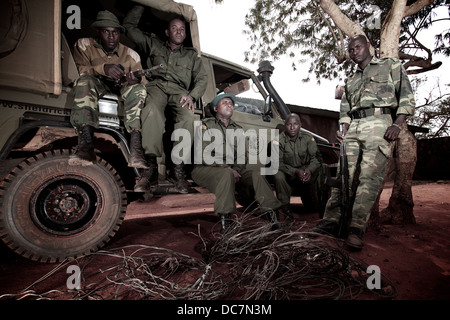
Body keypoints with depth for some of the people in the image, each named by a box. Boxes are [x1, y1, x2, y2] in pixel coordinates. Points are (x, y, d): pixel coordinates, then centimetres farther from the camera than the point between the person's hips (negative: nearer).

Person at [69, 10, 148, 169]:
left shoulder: (131, 55, 7)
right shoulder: (84, 45, 5)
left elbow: (141, 81, -1)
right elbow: (79, 70, -9)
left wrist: (136, 79, -27)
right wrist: (103, 68, -28)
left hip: (122, 89, 1)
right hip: (97, 87, 0)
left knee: (138, 89, -30)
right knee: (85, 81, -32)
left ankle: (135, 150, -47)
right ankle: (86, 145, -46)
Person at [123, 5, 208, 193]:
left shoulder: (192, 54, 30)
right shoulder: (154, 45, 32)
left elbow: (202, 78, 16)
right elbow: (129, 26, 34)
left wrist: (192, 95, -4)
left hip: (179, 91, 1)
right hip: (156, 85, 0)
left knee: (188, 116, -37)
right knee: (152, 111, -39)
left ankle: (179, 169, -38)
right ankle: (152, 167, -42)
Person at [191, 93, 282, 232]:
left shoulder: (238, 129, 20)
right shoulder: (206, 125, 3)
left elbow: (242, 156, 12)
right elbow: (204, 155, -9)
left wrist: (236, 170, -10)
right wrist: (227, 169, -18)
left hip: (232, 170, 5)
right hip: (205, 169, -4)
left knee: (256, 175, -18)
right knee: (226, 174, -36)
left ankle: (271, 213, -21)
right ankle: (224, 219, -34)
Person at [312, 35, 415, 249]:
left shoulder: (391, 66, 18)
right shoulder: (351, 81, 30)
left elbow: (406, 96, 6)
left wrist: (397, 124, -9)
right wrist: (344, 131, 1)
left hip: (379, 123, -4)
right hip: (354, 128, 4)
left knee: (370, 176, -16)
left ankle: (356, 229, -16)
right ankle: (330, 222, -8)